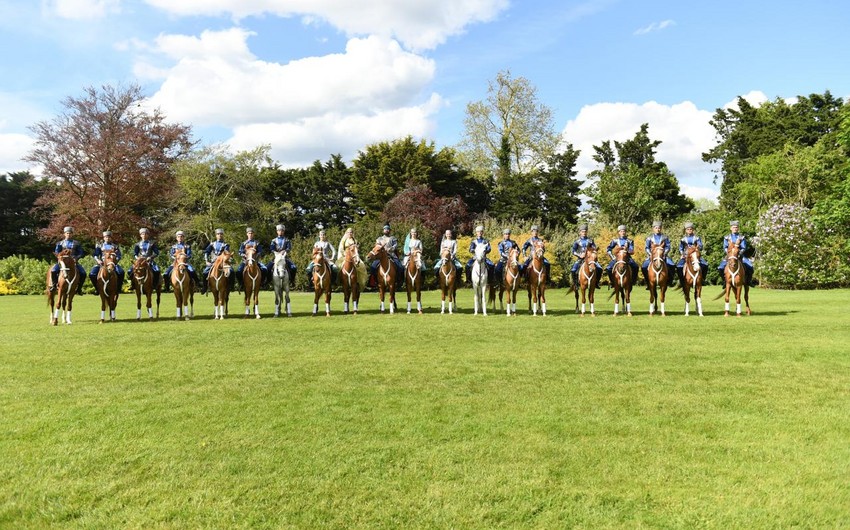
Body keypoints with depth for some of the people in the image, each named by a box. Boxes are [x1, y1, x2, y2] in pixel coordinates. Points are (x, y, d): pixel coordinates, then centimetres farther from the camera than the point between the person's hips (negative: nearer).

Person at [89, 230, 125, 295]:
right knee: (92, 274, -21)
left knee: (121, 272, -31)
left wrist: (116, 260, -13)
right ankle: (97, 288, 0)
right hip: (102, 263, 1)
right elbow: (95, 254, 9)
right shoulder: (99, 245, 15)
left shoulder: (115, 246, 13)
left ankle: (118, 287, -14)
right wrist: (98, 260, -10)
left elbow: (119, 256, 7)